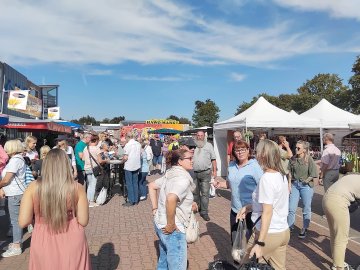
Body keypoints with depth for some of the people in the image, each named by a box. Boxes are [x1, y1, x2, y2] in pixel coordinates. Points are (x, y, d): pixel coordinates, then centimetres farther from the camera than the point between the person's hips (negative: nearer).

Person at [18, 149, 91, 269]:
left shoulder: (33, 187, -12)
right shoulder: (77, 187, -13)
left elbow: (23, 222, -8)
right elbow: (83, 221, -10)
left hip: (43, 242, 1)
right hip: (72, 242, 0)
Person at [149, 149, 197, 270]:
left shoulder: (170, 174, 7)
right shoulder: (183, 178, -20)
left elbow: (151, 186, 16)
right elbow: (171, 199, -36)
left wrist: (155, 209, 13)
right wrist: (171, 225, -25)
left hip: (160, 223, 9)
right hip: (173, 230, -9)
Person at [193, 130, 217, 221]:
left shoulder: (208, 145, 6)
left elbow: (213, 159, 5)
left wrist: (214, 170, 0)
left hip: (205, 172, -2)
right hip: (194, 172, 2)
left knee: (205, 193, 0)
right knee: (195, 192, 13)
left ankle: (204, 212, 9)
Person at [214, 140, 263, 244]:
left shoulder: (254, 166, -13)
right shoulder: (231, 165, 5)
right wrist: (220, 184, -3)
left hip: (250, 211, -6)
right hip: (235, 209, 6)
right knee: (234, 240, 18)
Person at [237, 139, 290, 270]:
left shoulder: (266, 178, -21)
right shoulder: (281, 175, 4)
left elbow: (267, 213, -22)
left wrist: (260, 243, -20)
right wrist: (247, 207, 12)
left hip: (269, 234, -8)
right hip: (283, 232, 8)